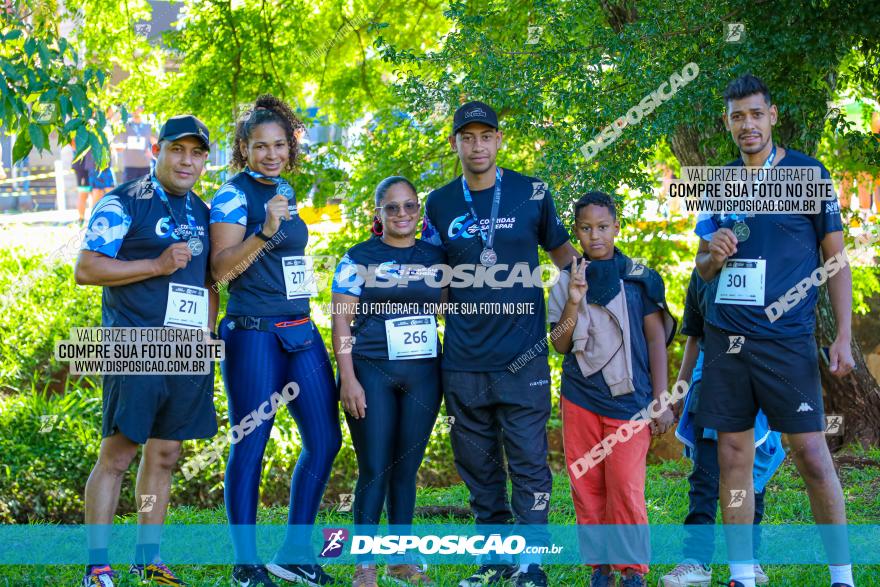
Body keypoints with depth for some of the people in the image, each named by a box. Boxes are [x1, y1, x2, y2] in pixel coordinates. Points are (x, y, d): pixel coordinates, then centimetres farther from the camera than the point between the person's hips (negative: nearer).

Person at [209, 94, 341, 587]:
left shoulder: (285, 191, 14)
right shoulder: (233, 195, -7)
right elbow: (222, 269, -15)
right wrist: (266, 230, -24)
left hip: (302, 332, 8)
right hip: (254, 336, -8)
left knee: (325, 440, 6)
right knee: (251, 446, -2)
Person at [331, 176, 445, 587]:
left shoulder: (435, 257, 9)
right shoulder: (360, 257, -1)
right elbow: (341, 320, -5)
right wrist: (348, 379, -12)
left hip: (423, 375, 3)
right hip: (371, 372, -3)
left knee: (406, 469, 8)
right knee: (374, 471, -4)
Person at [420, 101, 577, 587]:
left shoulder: (532, 193, 1)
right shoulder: (439, 204, 6)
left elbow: (562, 250, 13)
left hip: (522, 355, -2)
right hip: (464, 360, 3)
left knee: (528, 462, -3)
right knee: (477, 464, 10)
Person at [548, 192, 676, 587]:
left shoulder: (640, 278, 2)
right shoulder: (567, 281, 8)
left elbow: (656, 339, 2)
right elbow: (560, 345, 5)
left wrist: (661, 401, -2)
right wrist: (574, 303, -12)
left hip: (628, 399, -3)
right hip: (580, 397, 3)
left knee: (625, 487, -9)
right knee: (586, 486, 4)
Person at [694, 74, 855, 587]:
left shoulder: (808, 173, 0)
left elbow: (836, 258, 1)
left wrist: (844, 337, -8)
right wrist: (714, 255, -6)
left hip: (787, 337, -4)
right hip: (726, 336, 4)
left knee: (811, 454, -6)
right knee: (733, 456, 4)